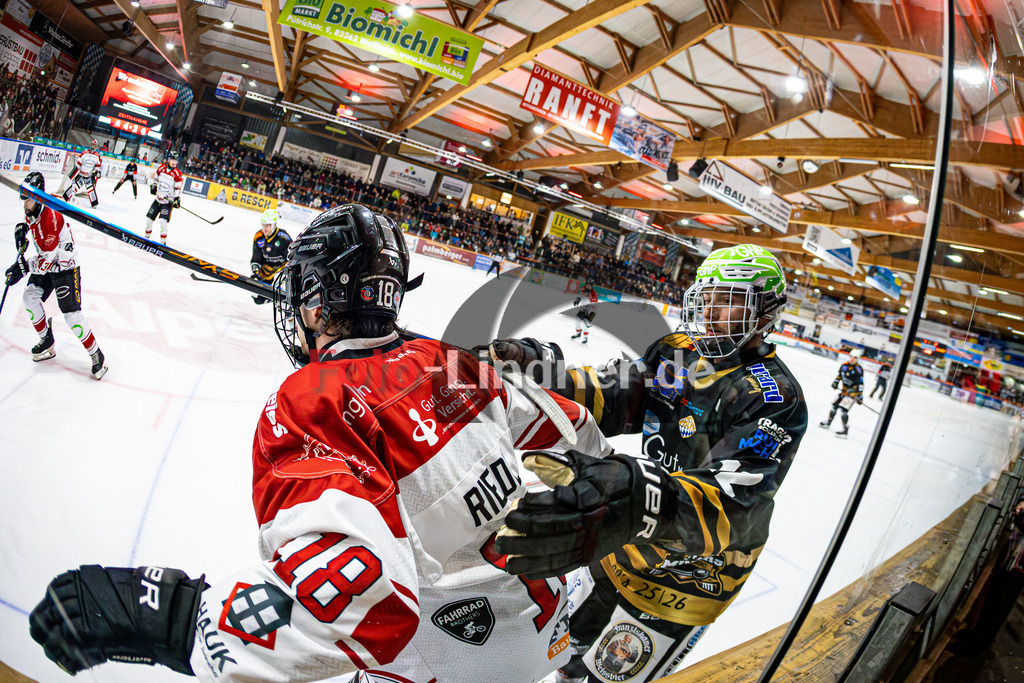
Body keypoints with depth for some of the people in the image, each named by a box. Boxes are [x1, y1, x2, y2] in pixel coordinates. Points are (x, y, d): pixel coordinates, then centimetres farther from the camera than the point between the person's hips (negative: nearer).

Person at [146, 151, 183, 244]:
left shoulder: (177, 174, -13)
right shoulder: (161, 168, 0)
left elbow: (178, 188, -8)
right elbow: (156, 178, 18)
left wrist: (177, 198, -15)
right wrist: (153, 186, 8)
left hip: (168, 201, -5)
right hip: (158, 199, 5)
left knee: (163, 220, -19)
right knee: (149, 217, 9)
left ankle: (163, 241, -12)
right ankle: (147, 236, 28)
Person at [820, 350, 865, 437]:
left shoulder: (858, 369, -19)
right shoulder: (844, 365, 2)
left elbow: (860, 383, -20)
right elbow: (840, 375, 19)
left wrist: (860, 395, -23)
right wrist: (835, 382, 3)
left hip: (853, 391, -8)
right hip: (844, 390, 8)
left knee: (843, 409, -18)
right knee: (835, 405, 16)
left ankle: (845, 429, -13)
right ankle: (828, 421, 37)